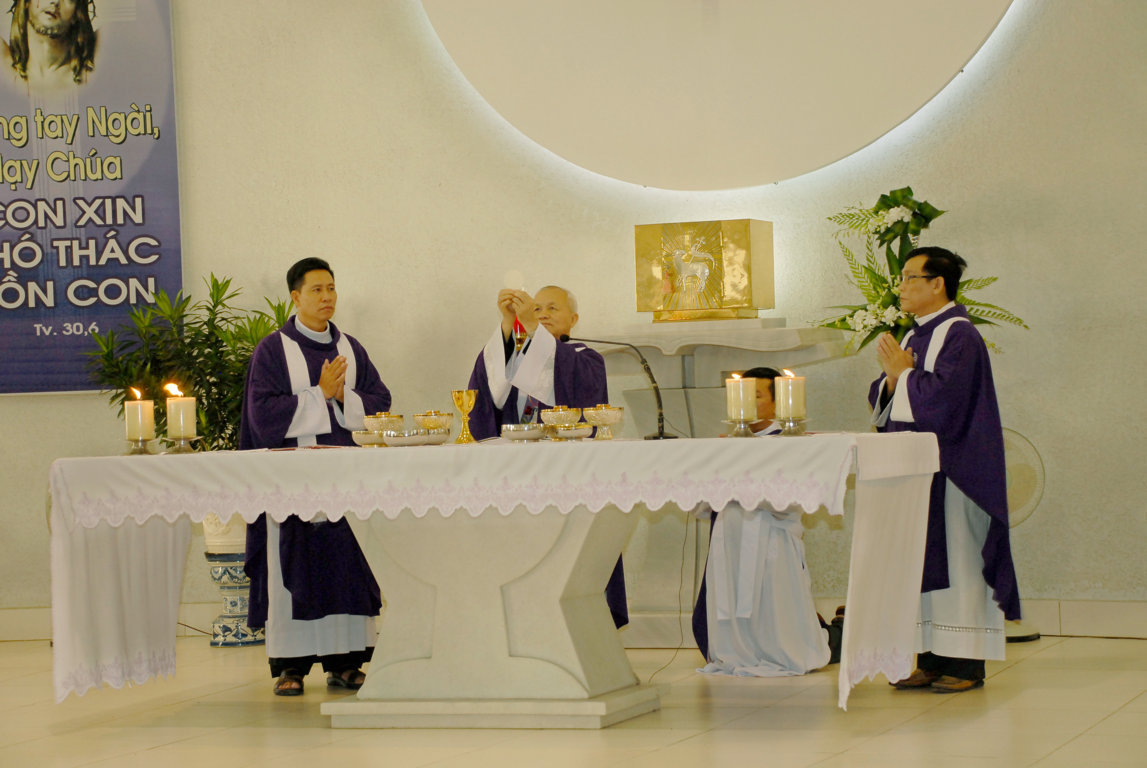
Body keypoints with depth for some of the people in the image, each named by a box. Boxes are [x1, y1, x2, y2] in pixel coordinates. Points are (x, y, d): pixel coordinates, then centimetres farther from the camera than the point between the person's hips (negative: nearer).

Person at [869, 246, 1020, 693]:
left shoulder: (959, 336, -10)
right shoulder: (914, 337, 16)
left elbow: (945, 395, -23)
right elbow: (884, 404, 15)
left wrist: (903, 373, -11)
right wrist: (891, 378, -5)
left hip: (949, 470, -9)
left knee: (954, 560, -7)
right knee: (921, 561, 6)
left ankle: (965, 661, -4)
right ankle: (932, 658, 9)